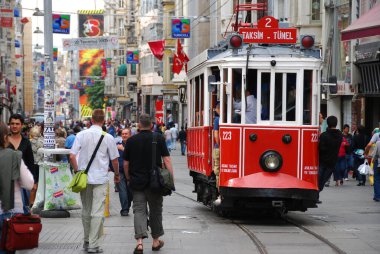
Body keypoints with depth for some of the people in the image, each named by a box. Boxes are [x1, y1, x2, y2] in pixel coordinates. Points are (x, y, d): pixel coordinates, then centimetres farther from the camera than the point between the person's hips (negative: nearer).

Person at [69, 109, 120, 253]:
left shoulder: (81, 135, -1)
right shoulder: (108, 138, -6)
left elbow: (72, 156, -6)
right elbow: (114, 160, 0)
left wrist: (77, 171, 9)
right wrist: (117, 174, 17)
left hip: (84, 178, 3)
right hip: (100, 179, -3)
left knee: (86, 211, 16)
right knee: (97, 213, -2)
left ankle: (87, 241, 25)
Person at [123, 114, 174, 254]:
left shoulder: (131, 141, 1)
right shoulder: (159, 139, -3)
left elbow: (126, 164, 5)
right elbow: (166, 160, -8)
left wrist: (129, 179, 19)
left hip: (137, 181, 0)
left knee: (139, 211, 1)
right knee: (155, 211, 13)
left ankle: (139, 241, -16)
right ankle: (156, 241, 25)